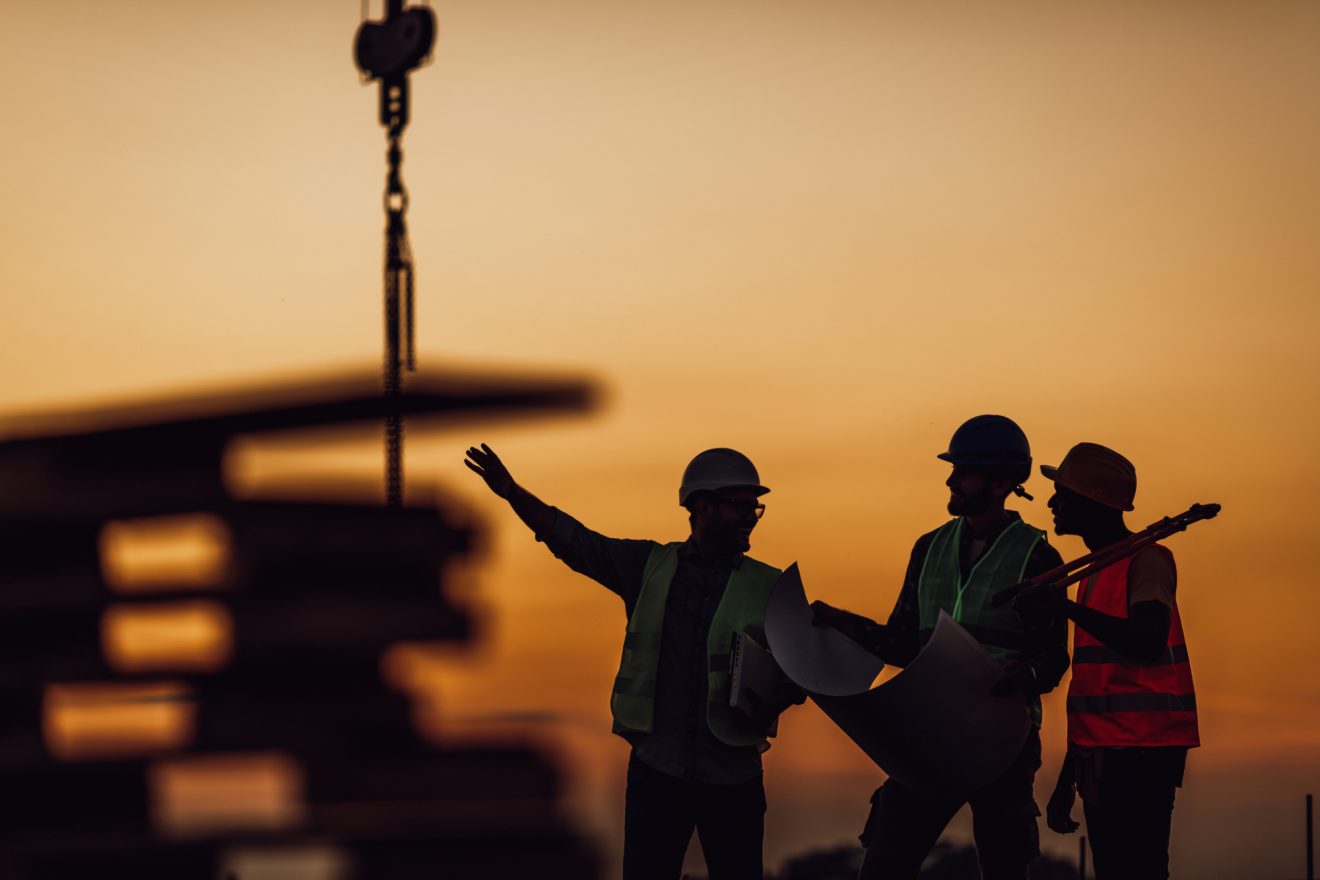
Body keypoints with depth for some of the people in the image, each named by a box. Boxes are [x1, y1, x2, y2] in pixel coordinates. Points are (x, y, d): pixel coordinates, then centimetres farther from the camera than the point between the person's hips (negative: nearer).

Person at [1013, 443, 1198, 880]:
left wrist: (1066, 607, -27)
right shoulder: (1095, 574, 22)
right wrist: (1066, 780, 25)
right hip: (1101, 754, 9)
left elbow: (1148, 644, -24)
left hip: (1142, 754, -9)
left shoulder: (1146, 561, -6)